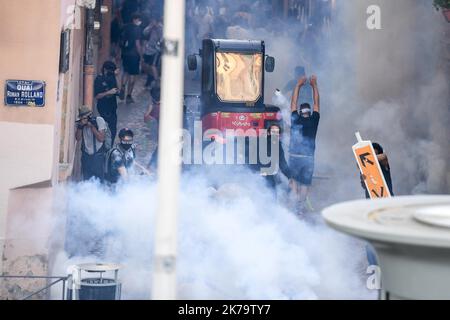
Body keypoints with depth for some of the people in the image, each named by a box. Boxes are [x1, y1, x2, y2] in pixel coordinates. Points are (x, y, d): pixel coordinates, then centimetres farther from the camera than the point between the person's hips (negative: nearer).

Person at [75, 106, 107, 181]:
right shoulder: (80, 123, 2)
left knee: (98, 178, -5)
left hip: (98, 155, -4)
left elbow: (101, 139, -15)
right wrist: (80, 126, -19)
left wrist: (92, 126, -20)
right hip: (86, 156, 4)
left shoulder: (99, 120, -9)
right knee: (86, 179, 7)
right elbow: (78, 138, -7)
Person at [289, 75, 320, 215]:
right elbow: (317, 104, 12)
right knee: (305, 183, 8)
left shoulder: (295, 120, 1)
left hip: (294, 156, 0)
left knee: (294, 180, 20)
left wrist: (298, 85, 21)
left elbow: (293, 103, 13)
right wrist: (314, 85, 19)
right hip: (308, 157, 0)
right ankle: (300, 207, 3)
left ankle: (295, 199, 3)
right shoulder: (314, 120, 1)